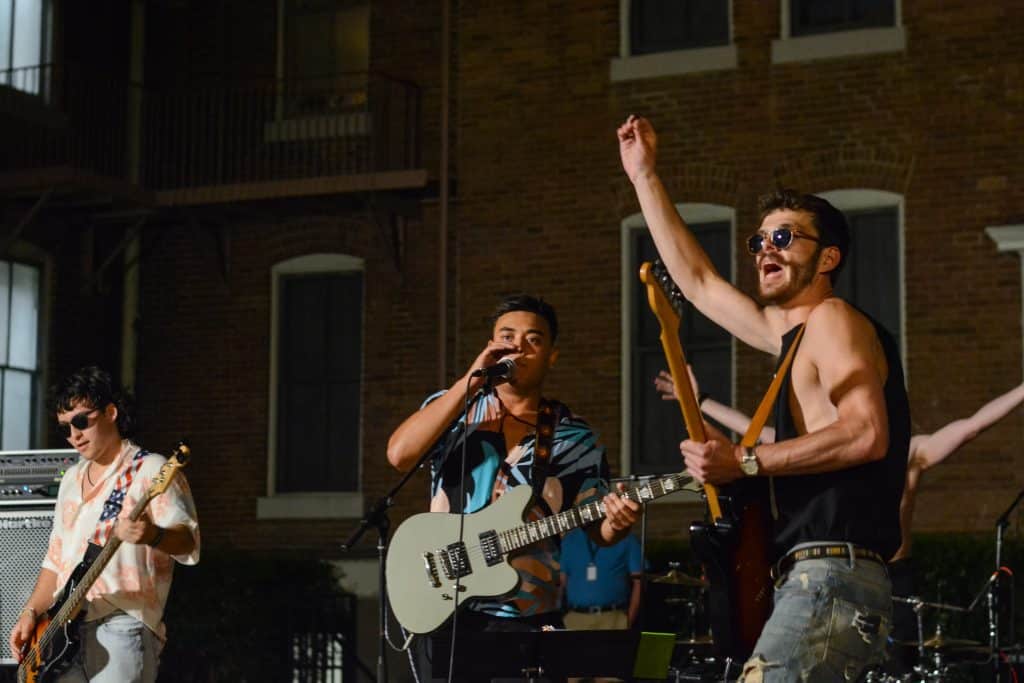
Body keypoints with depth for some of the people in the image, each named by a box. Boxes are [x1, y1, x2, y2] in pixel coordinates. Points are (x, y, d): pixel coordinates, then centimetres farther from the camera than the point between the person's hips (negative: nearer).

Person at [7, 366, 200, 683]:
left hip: (122, 630, -7)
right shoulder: (72, 478, 20)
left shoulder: (150, 470, -5)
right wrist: (31, 612, 12)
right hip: (63, 632, 7)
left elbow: (187, 541, -19)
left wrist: (152, 535, -40)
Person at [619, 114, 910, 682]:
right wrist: (644, 177, 34)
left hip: (832, 578, -10)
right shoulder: (793, 333, 23)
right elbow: (698, 282, 31)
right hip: (817, 581, 10)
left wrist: (743, 463, -16)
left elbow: (867, 434, -20)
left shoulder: (832, 319, -4)